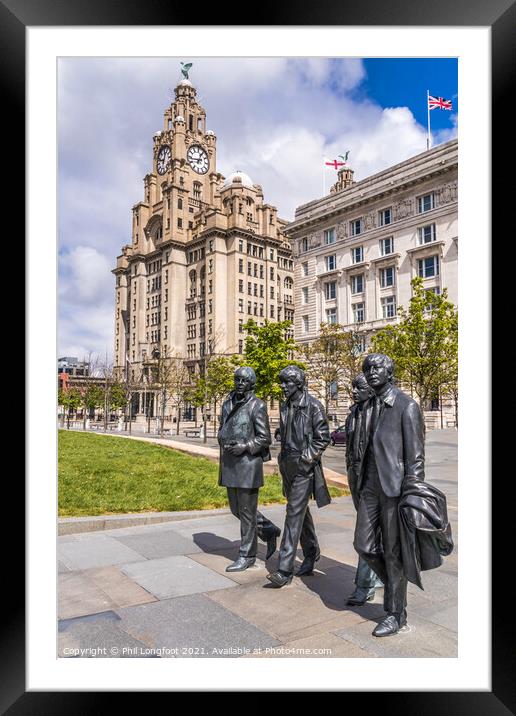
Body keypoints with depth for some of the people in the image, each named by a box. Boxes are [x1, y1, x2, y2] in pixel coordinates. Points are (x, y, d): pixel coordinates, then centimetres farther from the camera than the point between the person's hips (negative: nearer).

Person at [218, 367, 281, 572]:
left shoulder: (257, 406, -8)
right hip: (229, 463, 7)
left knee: (247, 510, 2)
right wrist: (224, 443, 0)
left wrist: (244, 447, -20)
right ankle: (269, 530, 34)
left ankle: (247, 555, 16)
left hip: (248, 462, -7)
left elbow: (264, 438, -8)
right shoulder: (227, 403, 11)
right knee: (236, 508, 15)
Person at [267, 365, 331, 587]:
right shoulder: (285, 406, 10)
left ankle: (285, 569, -6)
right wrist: (283, 456, 11)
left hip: (304, 467, -7)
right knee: (301, 512, 17)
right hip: (287, 465, 8)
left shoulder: (313, 406, -11)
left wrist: (306, 457, -14)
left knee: (294, 513, -9)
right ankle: (311, 556, 33)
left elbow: (323, 437, -11)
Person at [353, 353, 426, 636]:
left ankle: (396, 613, 22)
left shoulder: (406, 406, -9)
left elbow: (415, 455, -11)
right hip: (371, 485, 7)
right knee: (364, 545, 8)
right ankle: (395, 583, 34)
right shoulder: (368, 406, 13)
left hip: (395, 486, -7)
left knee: (393, 552, 4)